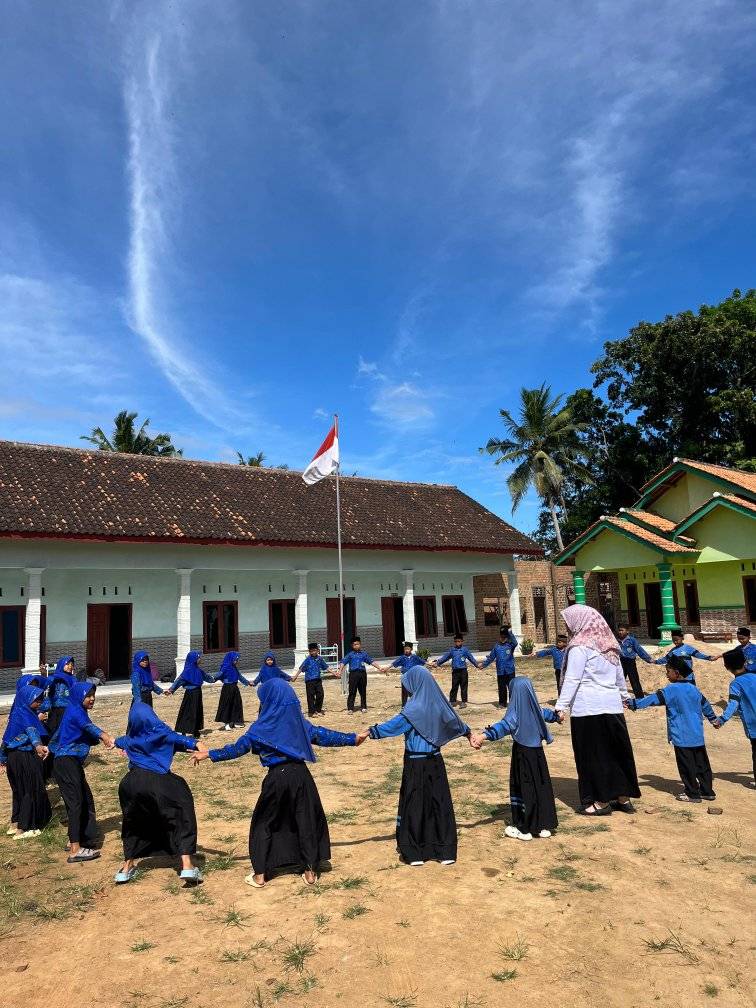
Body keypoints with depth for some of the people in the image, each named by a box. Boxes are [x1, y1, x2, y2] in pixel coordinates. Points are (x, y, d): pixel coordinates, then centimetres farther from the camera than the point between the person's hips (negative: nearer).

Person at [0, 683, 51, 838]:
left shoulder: (20, 712, 7)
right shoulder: (24, 715, -20)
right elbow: (31, 731, -42)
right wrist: (38, 745, -60)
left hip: (15, 756, 9)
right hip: (24, 758, -9)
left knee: (20, 790, 21)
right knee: (31, 791, 2)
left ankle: (15, 823, 32)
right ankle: (22, 829, 9)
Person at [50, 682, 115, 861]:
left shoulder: (79, 711, 15)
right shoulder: (75, 711, -13)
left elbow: (88, 737, 10)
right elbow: (88, 726, -34)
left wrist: (105, 739, -8)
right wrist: (104, 736, -52)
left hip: (73, 762, 9)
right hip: (66, 762, -9)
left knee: (85, 800, 14)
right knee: (75, 802, -8)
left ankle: (76, 840, 27)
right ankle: (75, 850, -7)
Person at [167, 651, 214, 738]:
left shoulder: (198, 670, 7)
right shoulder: (188, 670, -15)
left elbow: (206, 676, 26)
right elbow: (179, 680, -25)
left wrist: (213, 680, 43)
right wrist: (171, 689, -36)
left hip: (197, 694, 8)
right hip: (190, 694, -8)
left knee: (197, 713, 13)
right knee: (188, 713, -5)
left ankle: (196, 731, 23)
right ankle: (183, 732, 0)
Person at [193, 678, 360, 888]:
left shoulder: (262, 727, -7)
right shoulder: (299, 721, 3)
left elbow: (239, 747, -7)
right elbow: (323, 735, 7)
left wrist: (210, 755, 1)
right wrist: (353, 739, 16)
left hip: (277, 778, -3)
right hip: (301, 775, 3)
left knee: (264, 823, 15)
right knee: (307, 821, 15)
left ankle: (260, 874, 20)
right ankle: (310, 871, 21)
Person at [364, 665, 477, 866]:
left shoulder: (414, 708, -18)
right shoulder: (438, 703, 1)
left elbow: (392, 725, -20)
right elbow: (456, 722, 16)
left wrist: (368, 733, -12)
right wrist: (470, 736, 33)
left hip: (416, 763, -6)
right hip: (435, 761, 6)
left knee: (414, 805, 6)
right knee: (440, 803, 12)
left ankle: (415, 853, 15)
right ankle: (446, 851, 19)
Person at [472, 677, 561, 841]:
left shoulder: (516, 712, -17)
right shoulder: (536, 708, 4)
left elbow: (504, 725, -32)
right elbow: (546, 713, 25)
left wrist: (483, 736, -43)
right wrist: (557, 716, 48)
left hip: (522, 754, -6)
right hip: (537, 753, 6)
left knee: (523, 789, 3)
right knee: (541, 787, 14)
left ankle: (525, 829, 10)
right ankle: (544, 825, 24)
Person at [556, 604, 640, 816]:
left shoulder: (579, 647, -11)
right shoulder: (608, 645, 11)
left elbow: (571, 680, -15)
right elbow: (620, 677, 20)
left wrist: (561, 706, -13)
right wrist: (624, 695, 34)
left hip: (588, 708, -7)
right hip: (613, 705, 8)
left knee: (592, 754, 3)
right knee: (616, 750, 15)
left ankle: (601, 801, 10)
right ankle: (623, 797, 23)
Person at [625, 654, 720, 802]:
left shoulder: (672, 690, -14)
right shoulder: (694, 688, 8)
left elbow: (654, 699, -18)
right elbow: (705, 705, 21)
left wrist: (634, 704, -15)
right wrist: (714, 719, 38)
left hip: (682, 737, -7)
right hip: (698, 736, 7)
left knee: (687, 766, 3)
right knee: (702, 764, 14)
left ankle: (692, 794, 10)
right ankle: (708, 791, 22)